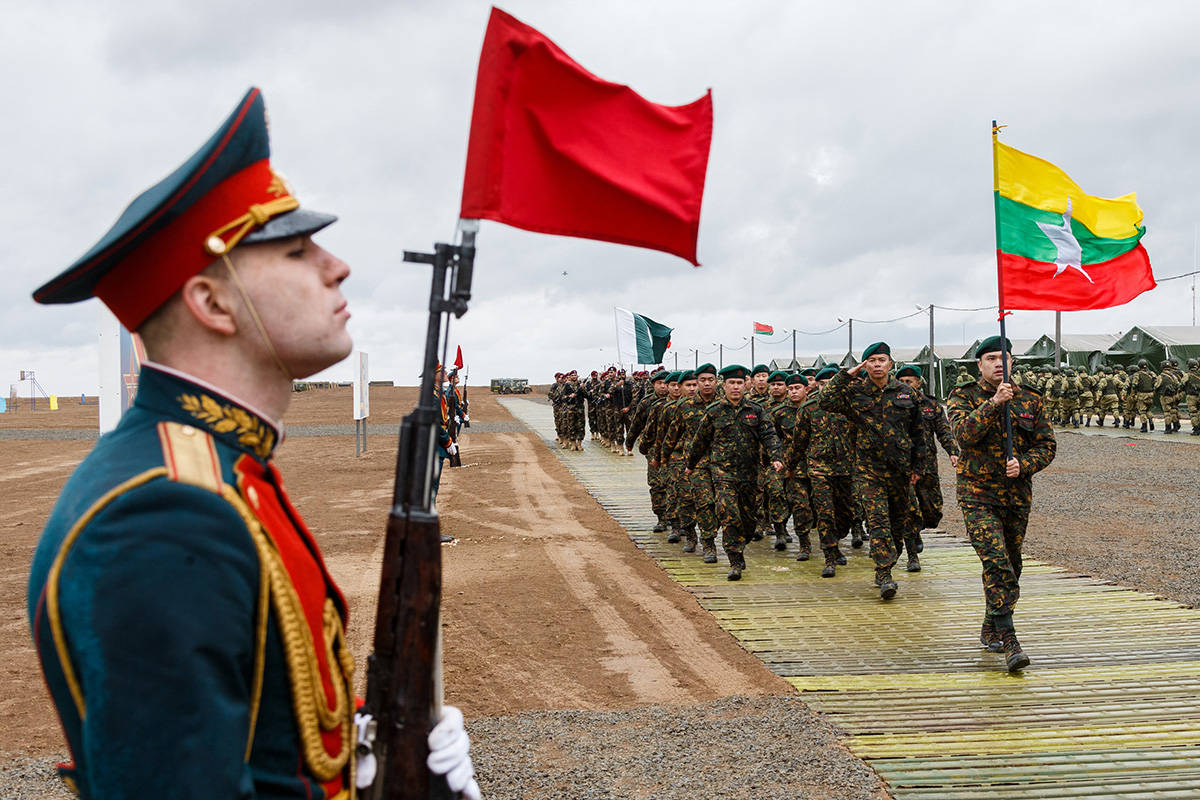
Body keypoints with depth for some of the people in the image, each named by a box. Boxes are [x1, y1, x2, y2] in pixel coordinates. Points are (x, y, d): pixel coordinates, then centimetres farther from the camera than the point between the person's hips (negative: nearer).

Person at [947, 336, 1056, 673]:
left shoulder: (1029, 401, 9)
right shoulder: (963, 397, 0)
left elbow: (1047, 445, 8)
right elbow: (964, 433, -18)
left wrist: (1023, 465, -10)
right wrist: (993, 403, -27)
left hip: (1018, 495, 5)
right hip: (978, 495, -4)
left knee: (1010, 566, 12)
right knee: (997, 564, -18)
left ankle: (990, 630, 31)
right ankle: (1009, 643, -19)